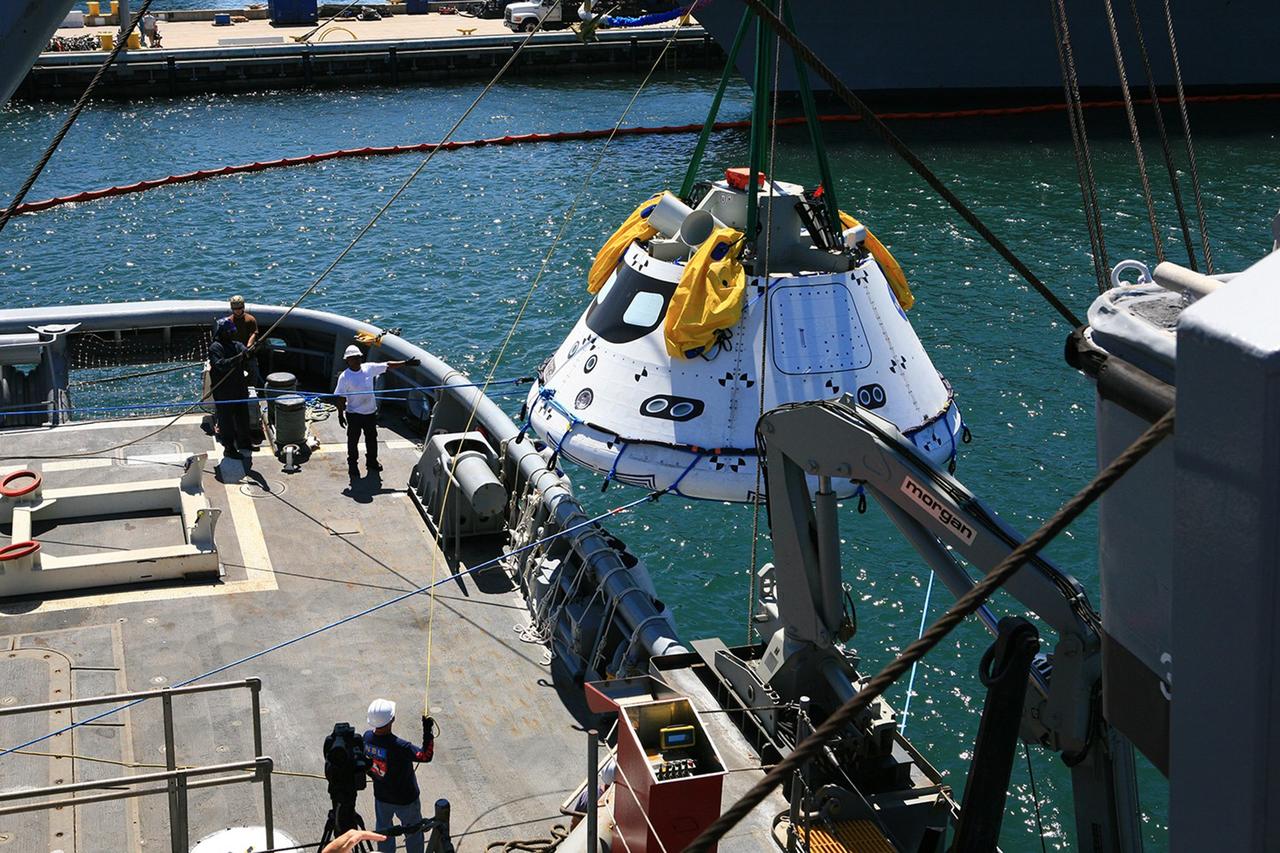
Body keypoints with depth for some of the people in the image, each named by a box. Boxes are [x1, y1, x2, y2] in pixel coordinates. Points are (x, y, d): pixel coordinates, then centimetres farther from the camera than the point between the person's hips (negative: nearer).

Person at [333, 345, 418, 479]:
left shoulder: (369, 368, -5)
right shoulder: (345, 377, -16)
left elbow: (387, 366, 2)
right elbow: (340, 397, -11)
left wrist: (406, 363, 2)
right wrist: (340, 414, -11)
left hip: (370, 411, 5)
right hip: (354, 414, -5)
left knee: (372, 438, 19)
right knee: (353, 440, 6)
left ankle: (372, 462, 37)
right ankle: (352, 465, 22)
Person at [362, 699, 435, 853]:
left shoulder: (367, 737, -18)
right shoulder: (399, 746, -38)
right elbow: (426, 756, -28)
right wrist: (428, 732, -29)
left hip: (381, 796, 5)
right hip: (405, 800, -5)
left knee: (383, 829, 28)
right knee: (414, 834, 19)